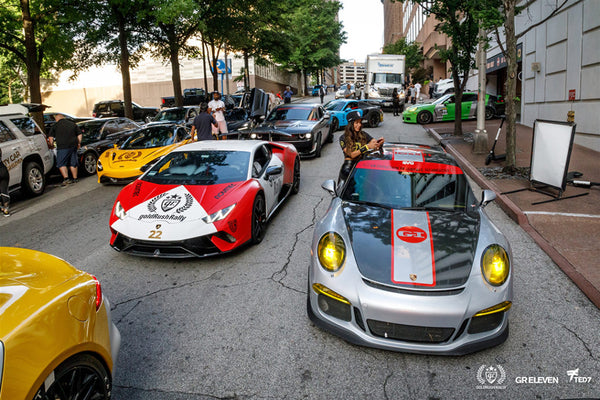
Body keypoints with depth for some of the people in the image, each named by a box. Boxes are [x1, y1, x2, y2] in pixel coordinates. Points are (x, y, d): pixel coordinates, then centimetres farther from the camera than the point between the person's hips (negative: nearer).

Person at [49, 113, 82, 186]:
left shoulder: (55, 126, 3)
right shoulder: (73, 124, 14)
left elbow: (51, 137, 1)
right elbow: (79, 134, 15)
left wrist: (51, 144, 14)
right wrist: (79, 143, 21)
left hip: (62, 147, -5)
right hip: (73, 146, 5)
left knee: (61, 164, 0)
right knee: (73, 163, 12)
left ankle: (66, 178, -13)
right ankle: (75, 179, 15)